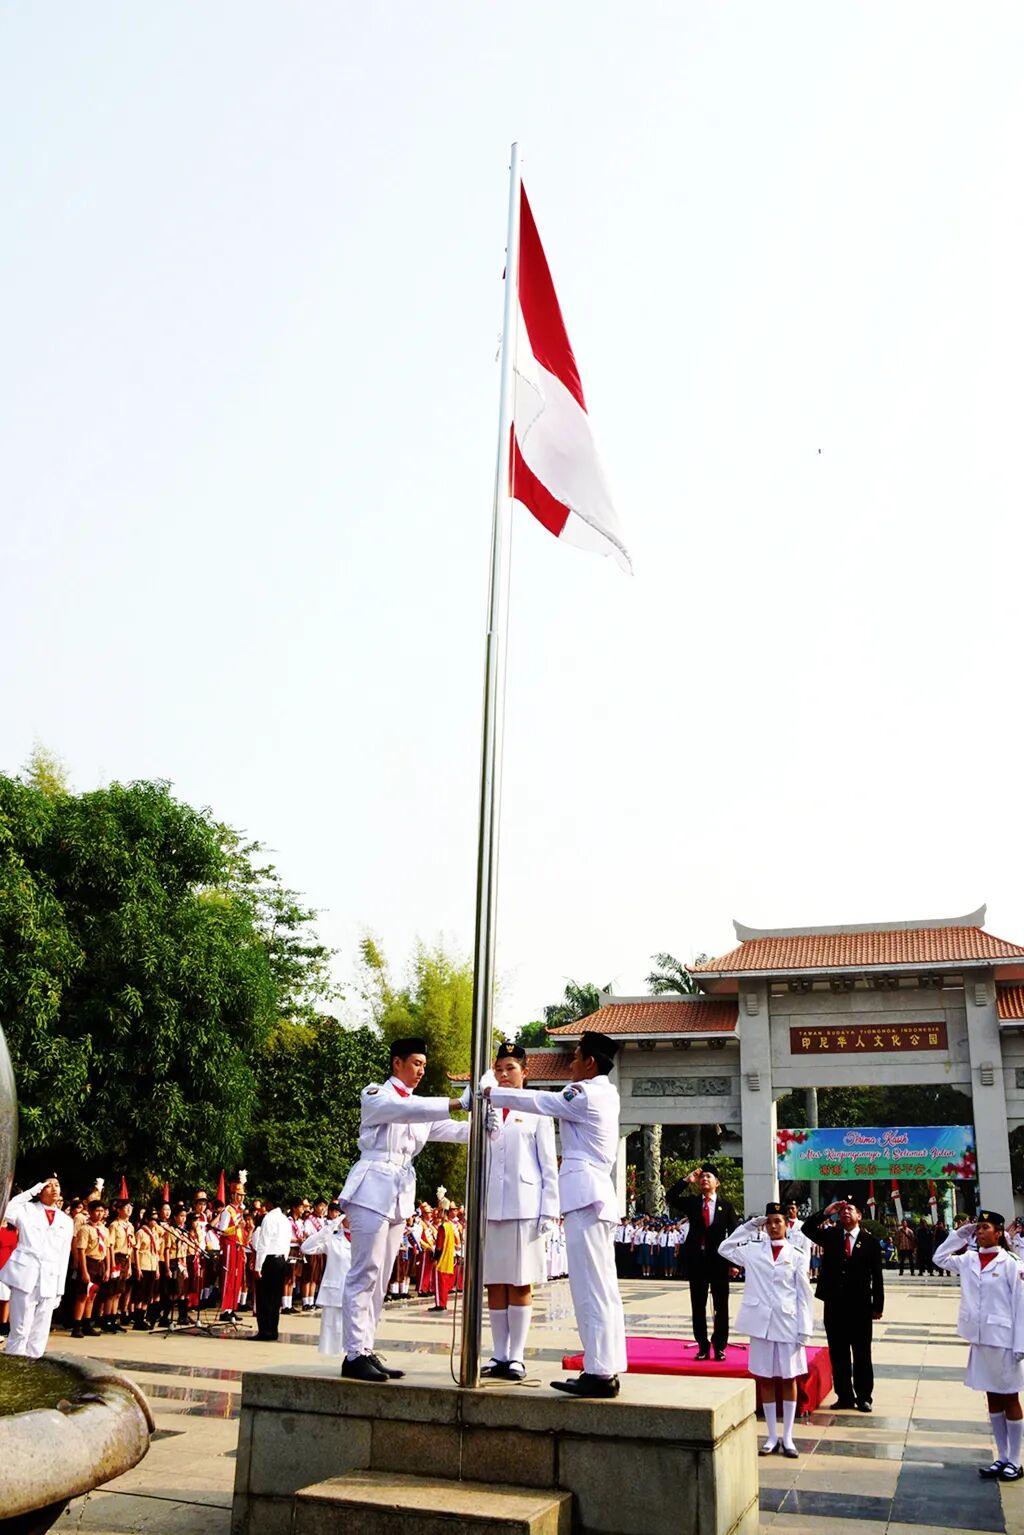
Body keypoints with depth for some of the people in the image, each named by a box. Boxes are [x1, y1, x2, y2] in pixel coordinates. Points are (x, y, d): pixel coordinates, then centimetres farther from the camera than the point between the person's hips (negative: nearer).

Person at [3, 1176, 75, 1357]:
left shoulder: (67, 1221, 13)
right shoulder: (27, 1209, 5)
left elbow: (64, 1257, 13)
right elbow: (6, 1211, -16)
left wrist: (59, 1290, 10)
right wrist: (31, 1191, -11)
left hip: (49, 1281, 3)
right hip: (25, 1276, -3)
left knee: (40, 1332, 5)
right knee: (20, 1329, -2)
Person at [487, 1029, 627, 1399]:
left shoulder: (584, 1095, -10)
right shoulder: (606, 1094, 16)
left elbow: (536, 1101, -5)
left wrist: (490, 1093, 6)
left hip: (584, 1194, -10)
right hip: (598, 1193, 10)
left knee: (591, 1287, -9)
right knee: (603, 1287, 9)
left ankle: (599, 1372, -9)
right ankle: (608, 1369, 12)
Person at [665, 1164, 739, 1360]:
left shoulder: (726, 1205, 1)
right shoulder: (691, 1202, 6)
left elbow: (734, 1233, 0)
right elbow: (670, 1197, -7)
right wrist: (686, 1180, -12)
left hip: (719, 1259, -2)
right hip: (696, 1259, 2)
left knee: (721, 1305, 4)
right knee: (698, 1304, 6)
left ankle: (719, 1346, 13)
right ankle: (703, 1346, 15)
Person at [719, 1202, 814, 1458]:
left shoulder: (797, 1254, -1)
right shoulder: (754, 1250, 3)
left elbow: (804, 1293, -1)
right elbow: (724, 1248, 6)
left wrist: (805, 1328, -5)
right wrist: (749, 1226, 1)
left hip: (788, 1324, -1)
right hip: (761, 1323, 1)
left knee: (788, 1379, 7)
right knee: (765, 1379, 7)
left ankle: (787, 1437, 15)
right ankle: (772, 1437, 16)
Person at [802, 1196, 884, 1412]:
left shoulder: (870, 1241, 0)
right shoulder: (830, 1236, 6)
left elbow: (877, 1276, 1)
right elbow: (807, 1229, -8)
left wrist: (877, 1306, -2)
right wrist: (827, 1211, -13)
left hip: (860, 1306, -2)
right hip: (834, 1305, 2)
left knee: (862, 1354, 6)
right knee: (838, 1354, 8)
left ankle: (864, 1397, 15)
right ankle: (844, 1396, 17)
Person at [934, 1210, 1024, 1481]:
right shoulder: (969, 1260, 4)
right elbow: (939, 1258, 13)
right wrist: (959, 1234, 4)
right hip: (980, 1339, 5)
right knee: (993, 1398, 13)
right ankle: (1002, 1457, 23)